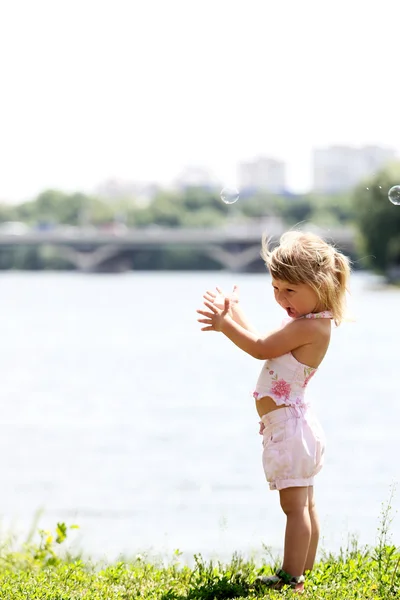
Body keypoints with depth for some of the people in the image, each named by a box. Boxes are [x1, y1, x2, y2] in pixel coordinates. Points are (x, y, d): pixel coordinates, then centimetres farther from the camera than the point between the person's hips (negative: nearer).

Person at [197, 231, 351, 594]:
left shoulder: (310, 327, -20)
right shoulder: (304, 321, 11)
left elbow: (262, 349, -18)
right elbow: (265, 345, 19)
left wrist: (225, 324, -10)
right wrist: (234, 317, 15)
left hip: (288, 423, -11)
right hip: (295, 424, 11)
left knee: (295, 505, -7)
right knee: (304, 504, 14)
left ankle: (292, 579, -5)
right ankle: (305, 572, 22)